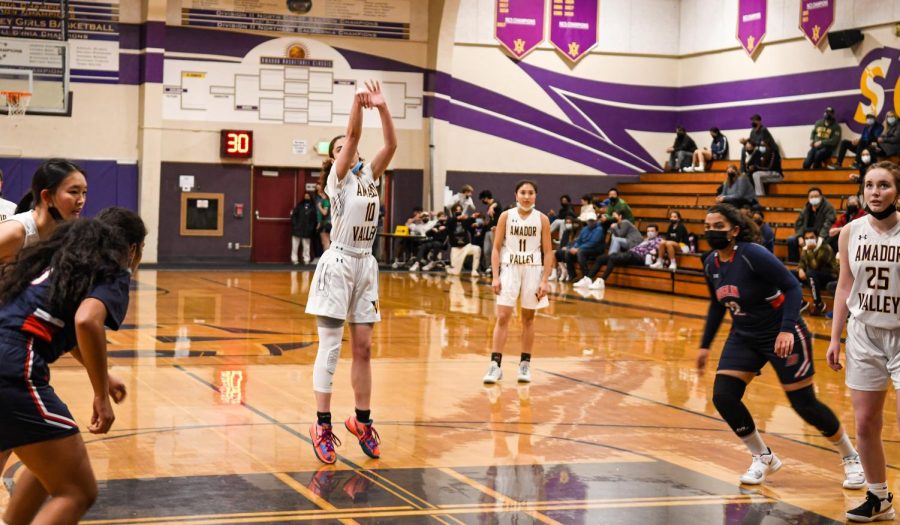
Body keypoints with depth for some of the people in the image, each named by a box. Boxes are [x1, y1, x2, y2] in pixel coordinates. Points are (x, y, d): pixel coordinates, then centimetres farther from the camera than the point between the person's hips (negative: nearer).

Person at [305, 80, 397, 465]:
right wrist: (358, 103, -27)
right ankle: (322, 426, -2)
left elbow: (391, 145, -4)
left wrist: (382, 108, -14)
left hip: (365, 266, 6)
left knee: (363, 348, 9)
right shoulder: (338, 178, -2)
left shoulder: (369, 175, 12)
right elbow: (353, 135, -18)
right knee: (330, 347, -4)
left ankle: (362, 421, 18)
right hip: (338, 264, -6)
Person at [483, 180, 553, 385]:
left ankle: (525, 364, 16)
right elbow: (496, 248, 1)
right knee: (502, 317, -7)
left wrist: (544, 281, -6)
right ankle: (495, 365, -6)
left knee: (528, 318, 8)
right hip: (509, 268, -1)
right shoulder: (506, 216, 0)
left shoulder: (542, 219, 0)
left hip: (533, 270, 1)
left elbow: (548, 252, 2)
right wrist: (496, 277, -7)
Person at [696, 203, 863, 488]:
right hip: (744, 336, 7)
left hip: (783, 335, -7)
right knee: (723, 396, -8)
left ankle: (851, 458, 20)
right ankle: (763, 458, 12)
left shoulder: (753, 254, -22)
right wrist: (705, 345, 17)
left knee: (804, 403, -3)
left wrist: (787, 330, -34)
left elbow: (792, 287, -23)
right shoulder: (711, 263, 0)